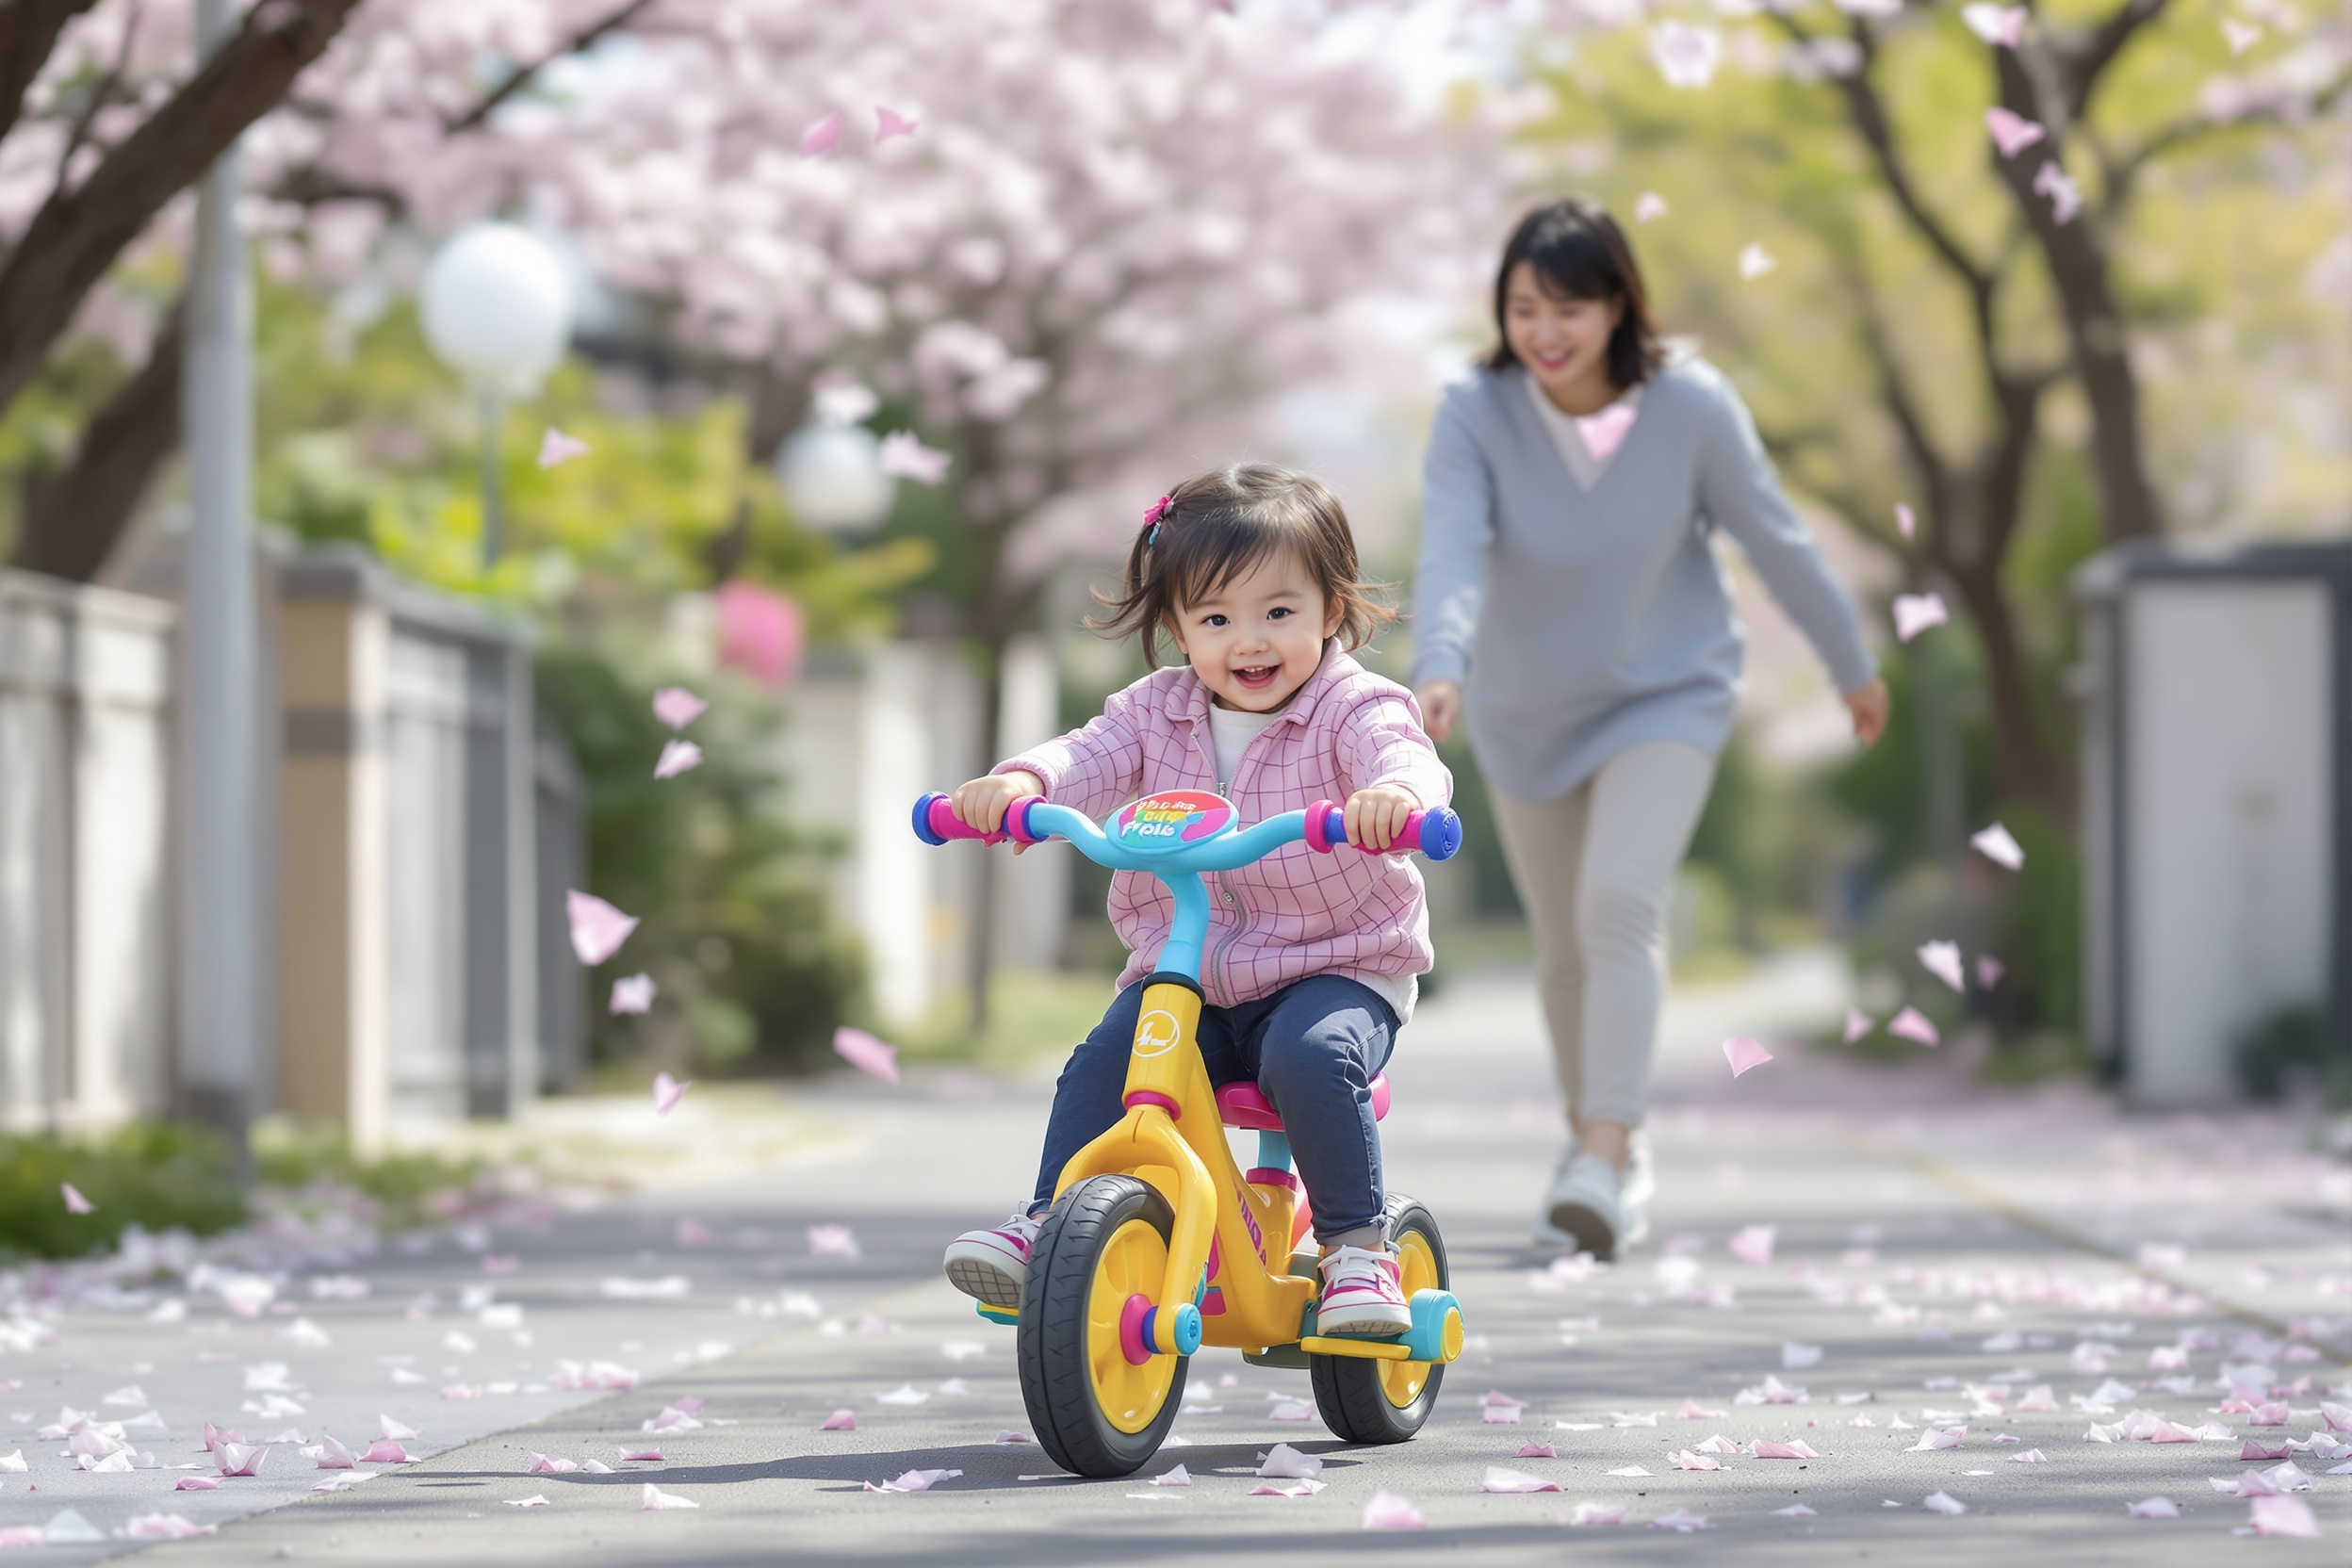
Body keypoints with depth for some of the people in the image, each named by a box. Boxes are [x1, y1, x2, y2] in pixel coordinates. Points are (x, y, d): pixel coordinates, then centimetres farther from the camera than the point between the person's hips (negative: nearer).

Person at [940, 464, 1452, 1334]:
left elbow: (1403, 757, -29)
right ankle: (1049, 1222, -8)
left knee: (1309, 1057, -32)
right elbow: (1094, 759, -10)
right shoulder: (1159, 711, 5)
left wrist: (1396, 791, -55)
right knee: (1101, 1062, -19)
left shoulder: (1353, 708, -9)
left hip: (1335, 968, -4)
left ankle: (1359, 1246, -19)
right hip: (1183, 973, 4)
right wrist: (1021, 782, -34)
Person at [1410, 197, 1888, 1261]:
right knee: (1565, 943, 14)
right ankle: (1599, 1133, 38)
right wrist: (1440, 670, -56)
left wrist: (1854, 665, 6)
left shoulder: (1694, 408, -21)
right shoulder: (1475, 417, -23)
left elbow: (1775, 538, -7)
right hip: (1529, 714, 2)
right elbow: (1452, 553, -37)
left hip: (1666, 696, -2)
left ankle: (1603, 1166, -24)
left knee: (1621, 902, -23)